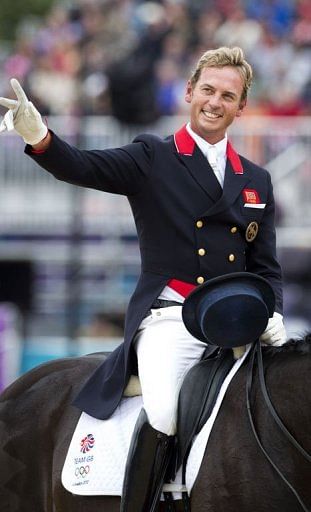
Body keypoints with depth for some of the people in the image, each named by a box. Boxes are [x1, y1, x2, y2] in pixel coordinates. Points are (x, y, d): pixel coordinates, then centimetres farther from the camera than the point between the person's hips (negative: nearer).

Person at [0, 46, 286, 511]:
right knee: (163, 418, -29)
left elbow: (265, 265, 21)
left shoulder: (257, 181, 20)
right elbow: (81, 168, -9)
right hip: (170, 316, -4)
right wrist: (38, 136, -30)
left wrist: (271, 315, 0)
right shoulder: (153, 159, 8)